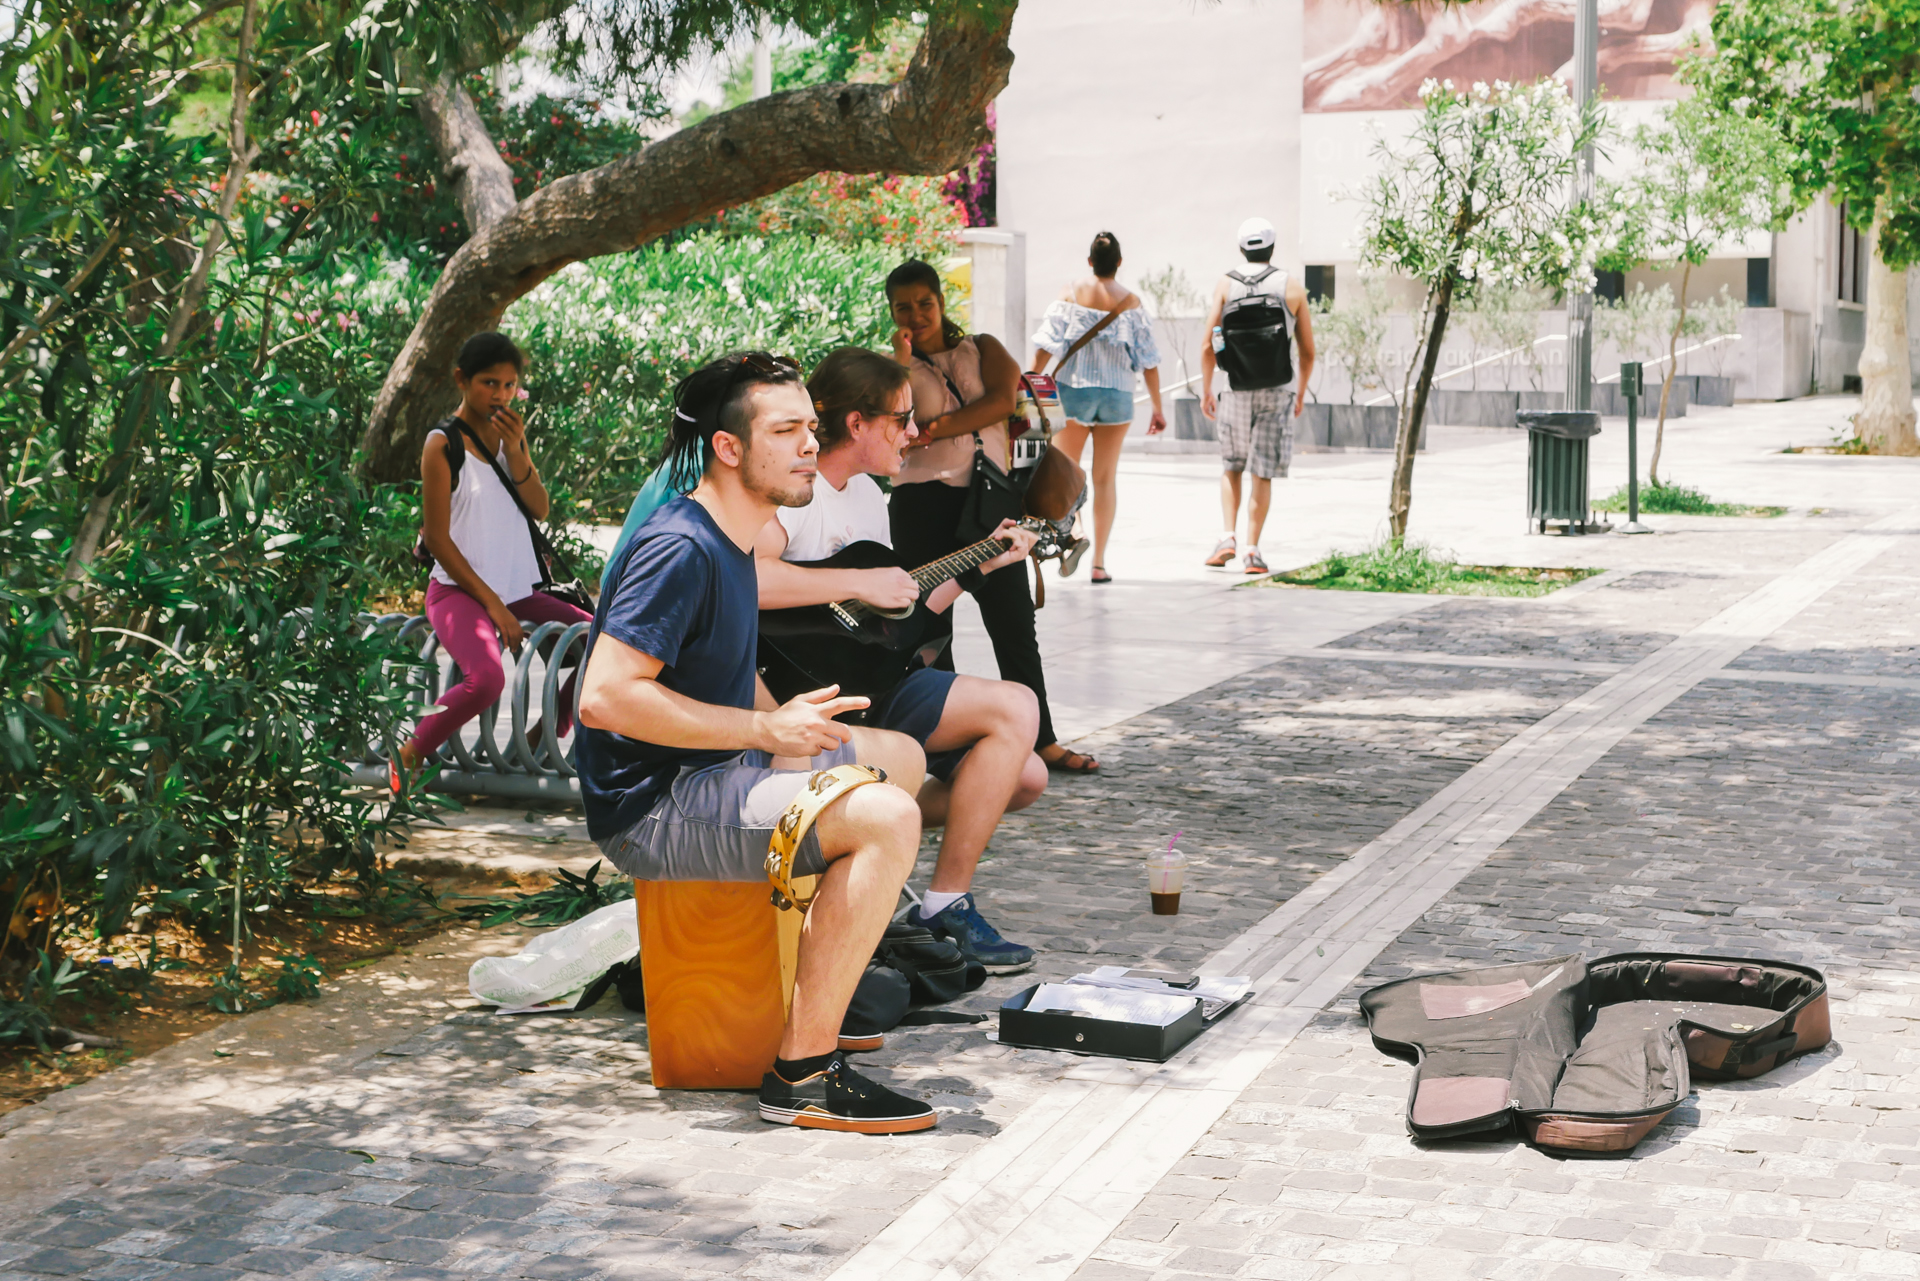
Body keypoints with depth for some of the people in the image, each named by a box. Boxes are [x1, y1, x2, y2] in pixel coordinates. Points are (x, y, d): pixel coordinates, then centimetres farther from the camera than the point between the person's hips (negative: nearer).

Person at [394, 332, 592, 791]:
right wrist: (491, 603, -14)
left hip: (519, 591, 7)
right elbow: (436, 537, -11)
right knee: (486, 678, -34)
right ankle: (409, 755, -11)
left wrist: (514, 449, -12)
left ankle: (540, 741, 6)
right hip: (458, 589, -7)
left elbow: (540, 509, 3)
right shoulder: (443, 444, -8)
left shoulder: (509, 434, 12)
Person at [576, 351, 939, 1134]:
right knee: (887, 820, -26)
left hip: (709, 773, 11)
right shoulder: (680, 550, -20)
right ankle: (802, 1072, -22)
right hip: (651, 808, -11)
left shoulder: (731, 541, 12)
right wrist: (768, 729, -23)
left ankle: (813, 996, 26)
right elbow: (606, 696, -29)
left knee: (900, 758, 24)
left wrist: (791, 723, 8)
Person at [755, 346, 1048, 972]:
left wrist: (981, 564, 19)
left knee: (1025, 778, 9)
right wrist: (861, 583, -31)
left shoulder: (868, 493, 16)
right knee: (1014, 708, -19)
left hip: (871, 676, 10)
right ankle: (947, 904, -12)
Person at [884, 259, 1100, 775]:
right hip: (925, 504, -2)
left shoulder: (983, 349, 13)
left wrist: (931, 431, -11)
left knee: (1015, 625, 3)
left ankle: (1042, 740, 9)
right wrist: (902, 364, -10)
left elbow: (1002, 400, -7)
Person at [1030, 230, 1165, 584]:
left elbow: (1046, 346, -8)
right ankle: (1099, 561, 7)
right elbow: (1148, 359, -2)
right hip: (1117, 395, 1)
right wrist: (1157, 408, 6)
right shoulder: (1130, 301, -2)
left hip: (1073, 391, -1)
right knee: (1106, 478, 9)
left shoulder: (1072, 292, -3)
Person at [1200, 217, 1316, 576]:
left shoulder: (1225, 285, 1)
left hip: (1237, 391, 1)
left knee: (1231, 467, 17)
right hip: (1277, 391, 0)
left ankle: (1227, 538, 2)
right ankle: (1251, 551, 0)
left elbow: (1209, 345, -4)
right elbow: (1308, 350, 6)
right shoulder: (1292, 288, 2)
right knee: (1262, 475, 4)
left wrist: (1206, 390, 5)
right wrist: (1301, 393, 19)